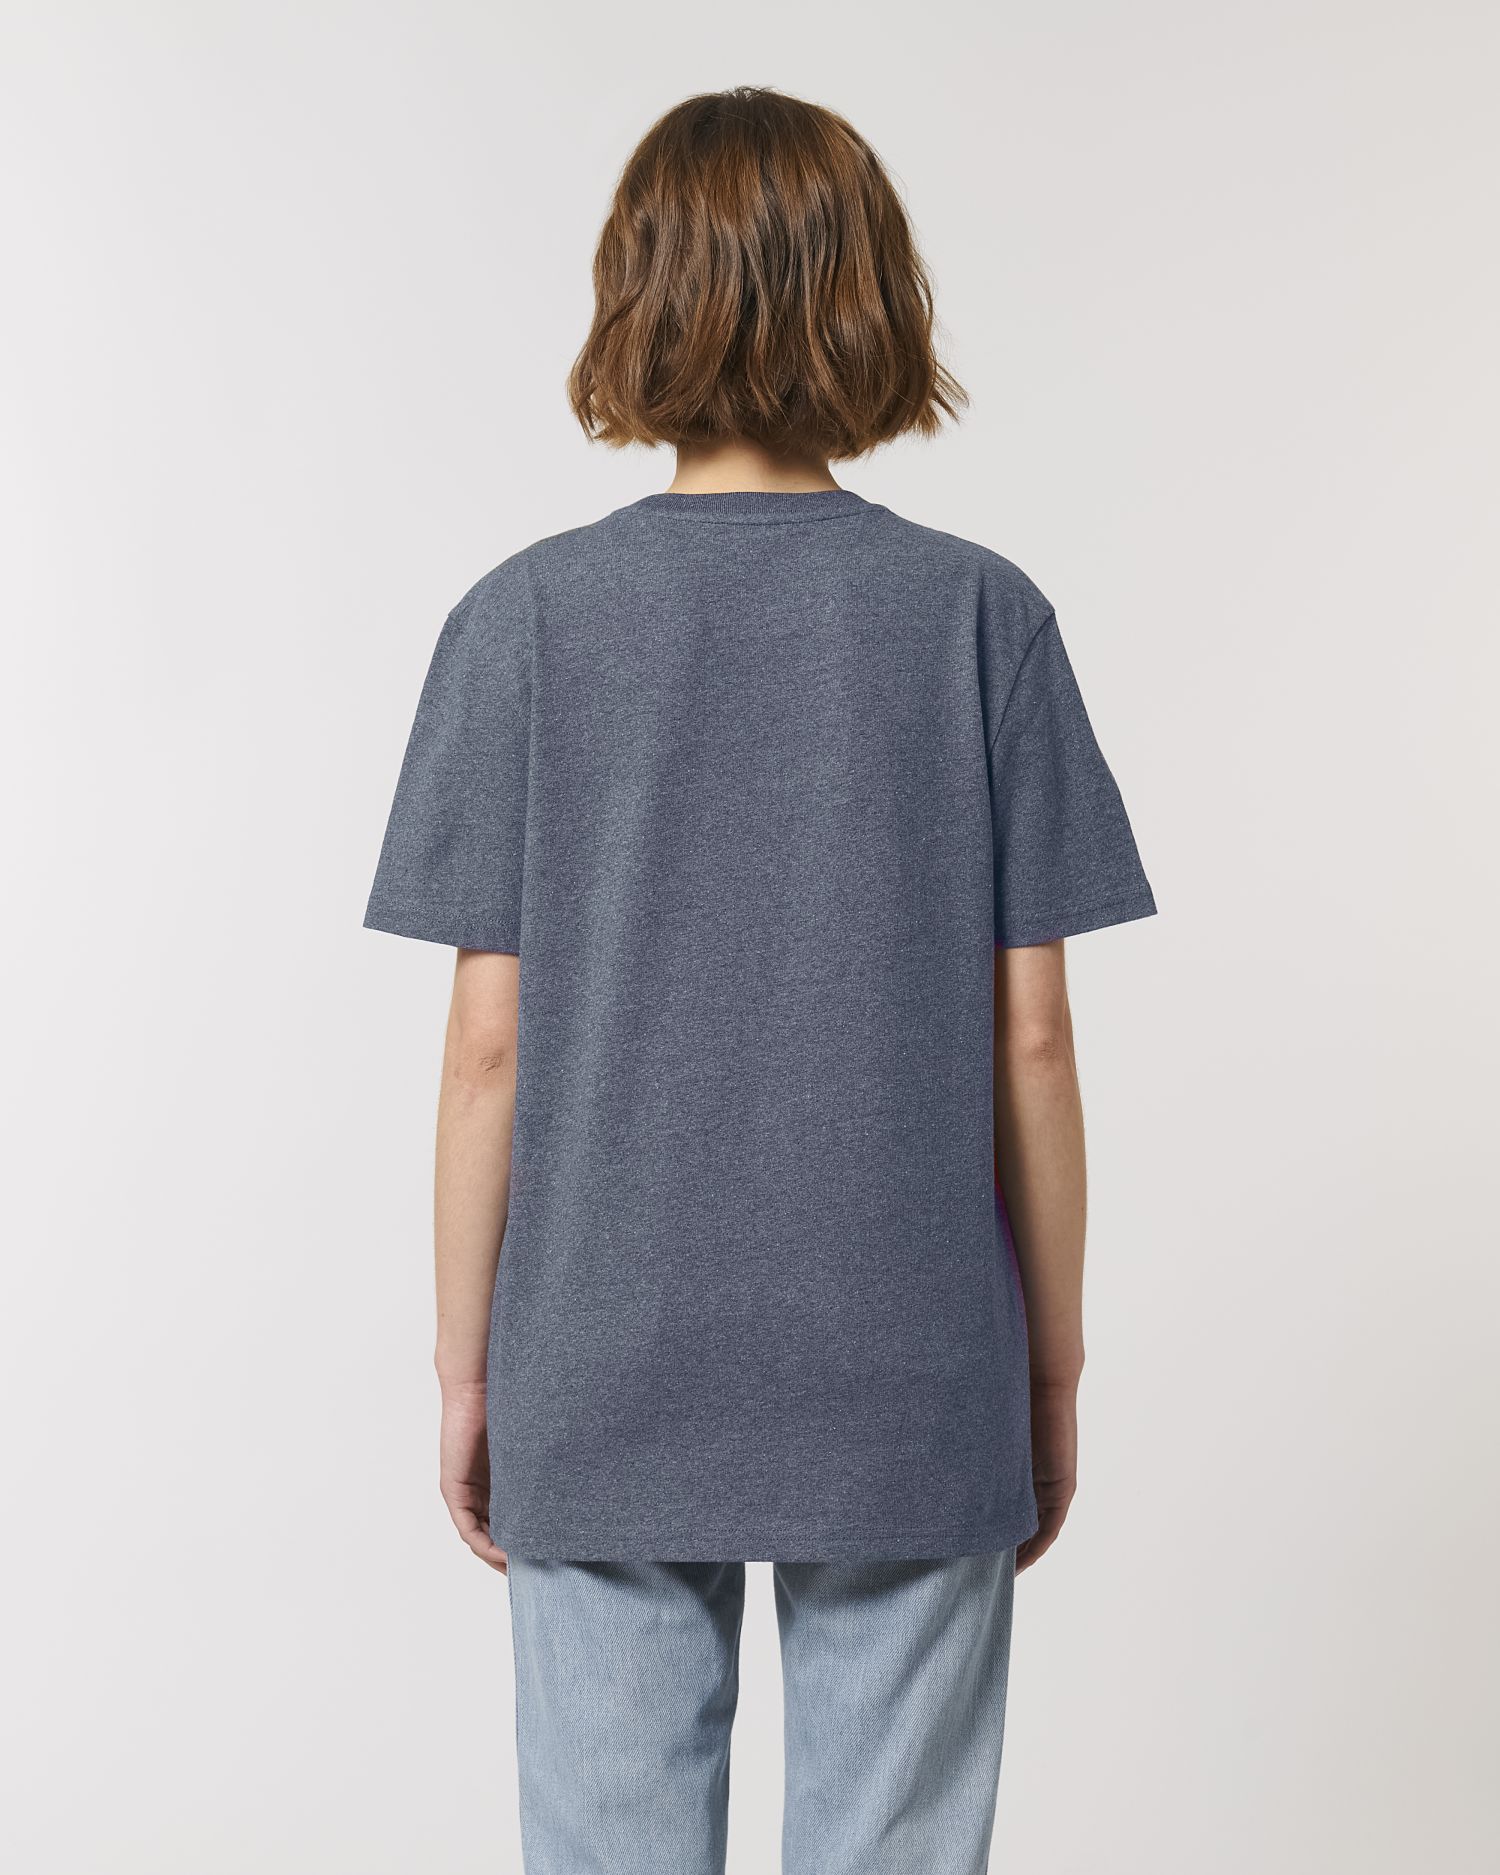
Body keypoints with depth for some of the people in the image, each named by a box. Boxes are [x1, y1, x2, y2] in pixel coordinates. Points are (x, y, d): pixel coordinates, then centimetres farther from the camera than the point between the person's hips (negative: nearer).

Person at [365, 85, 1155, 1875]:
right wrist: (1055, 1366, 7)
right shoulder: (981, 618, -5)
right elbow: (1029, 1038, -4)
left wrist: (465, 1363, 6)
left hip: (604, 1391, 0)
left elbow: (490, 1044, -6)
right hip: (910, 1392, 0)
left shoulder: (529, 619, -6)